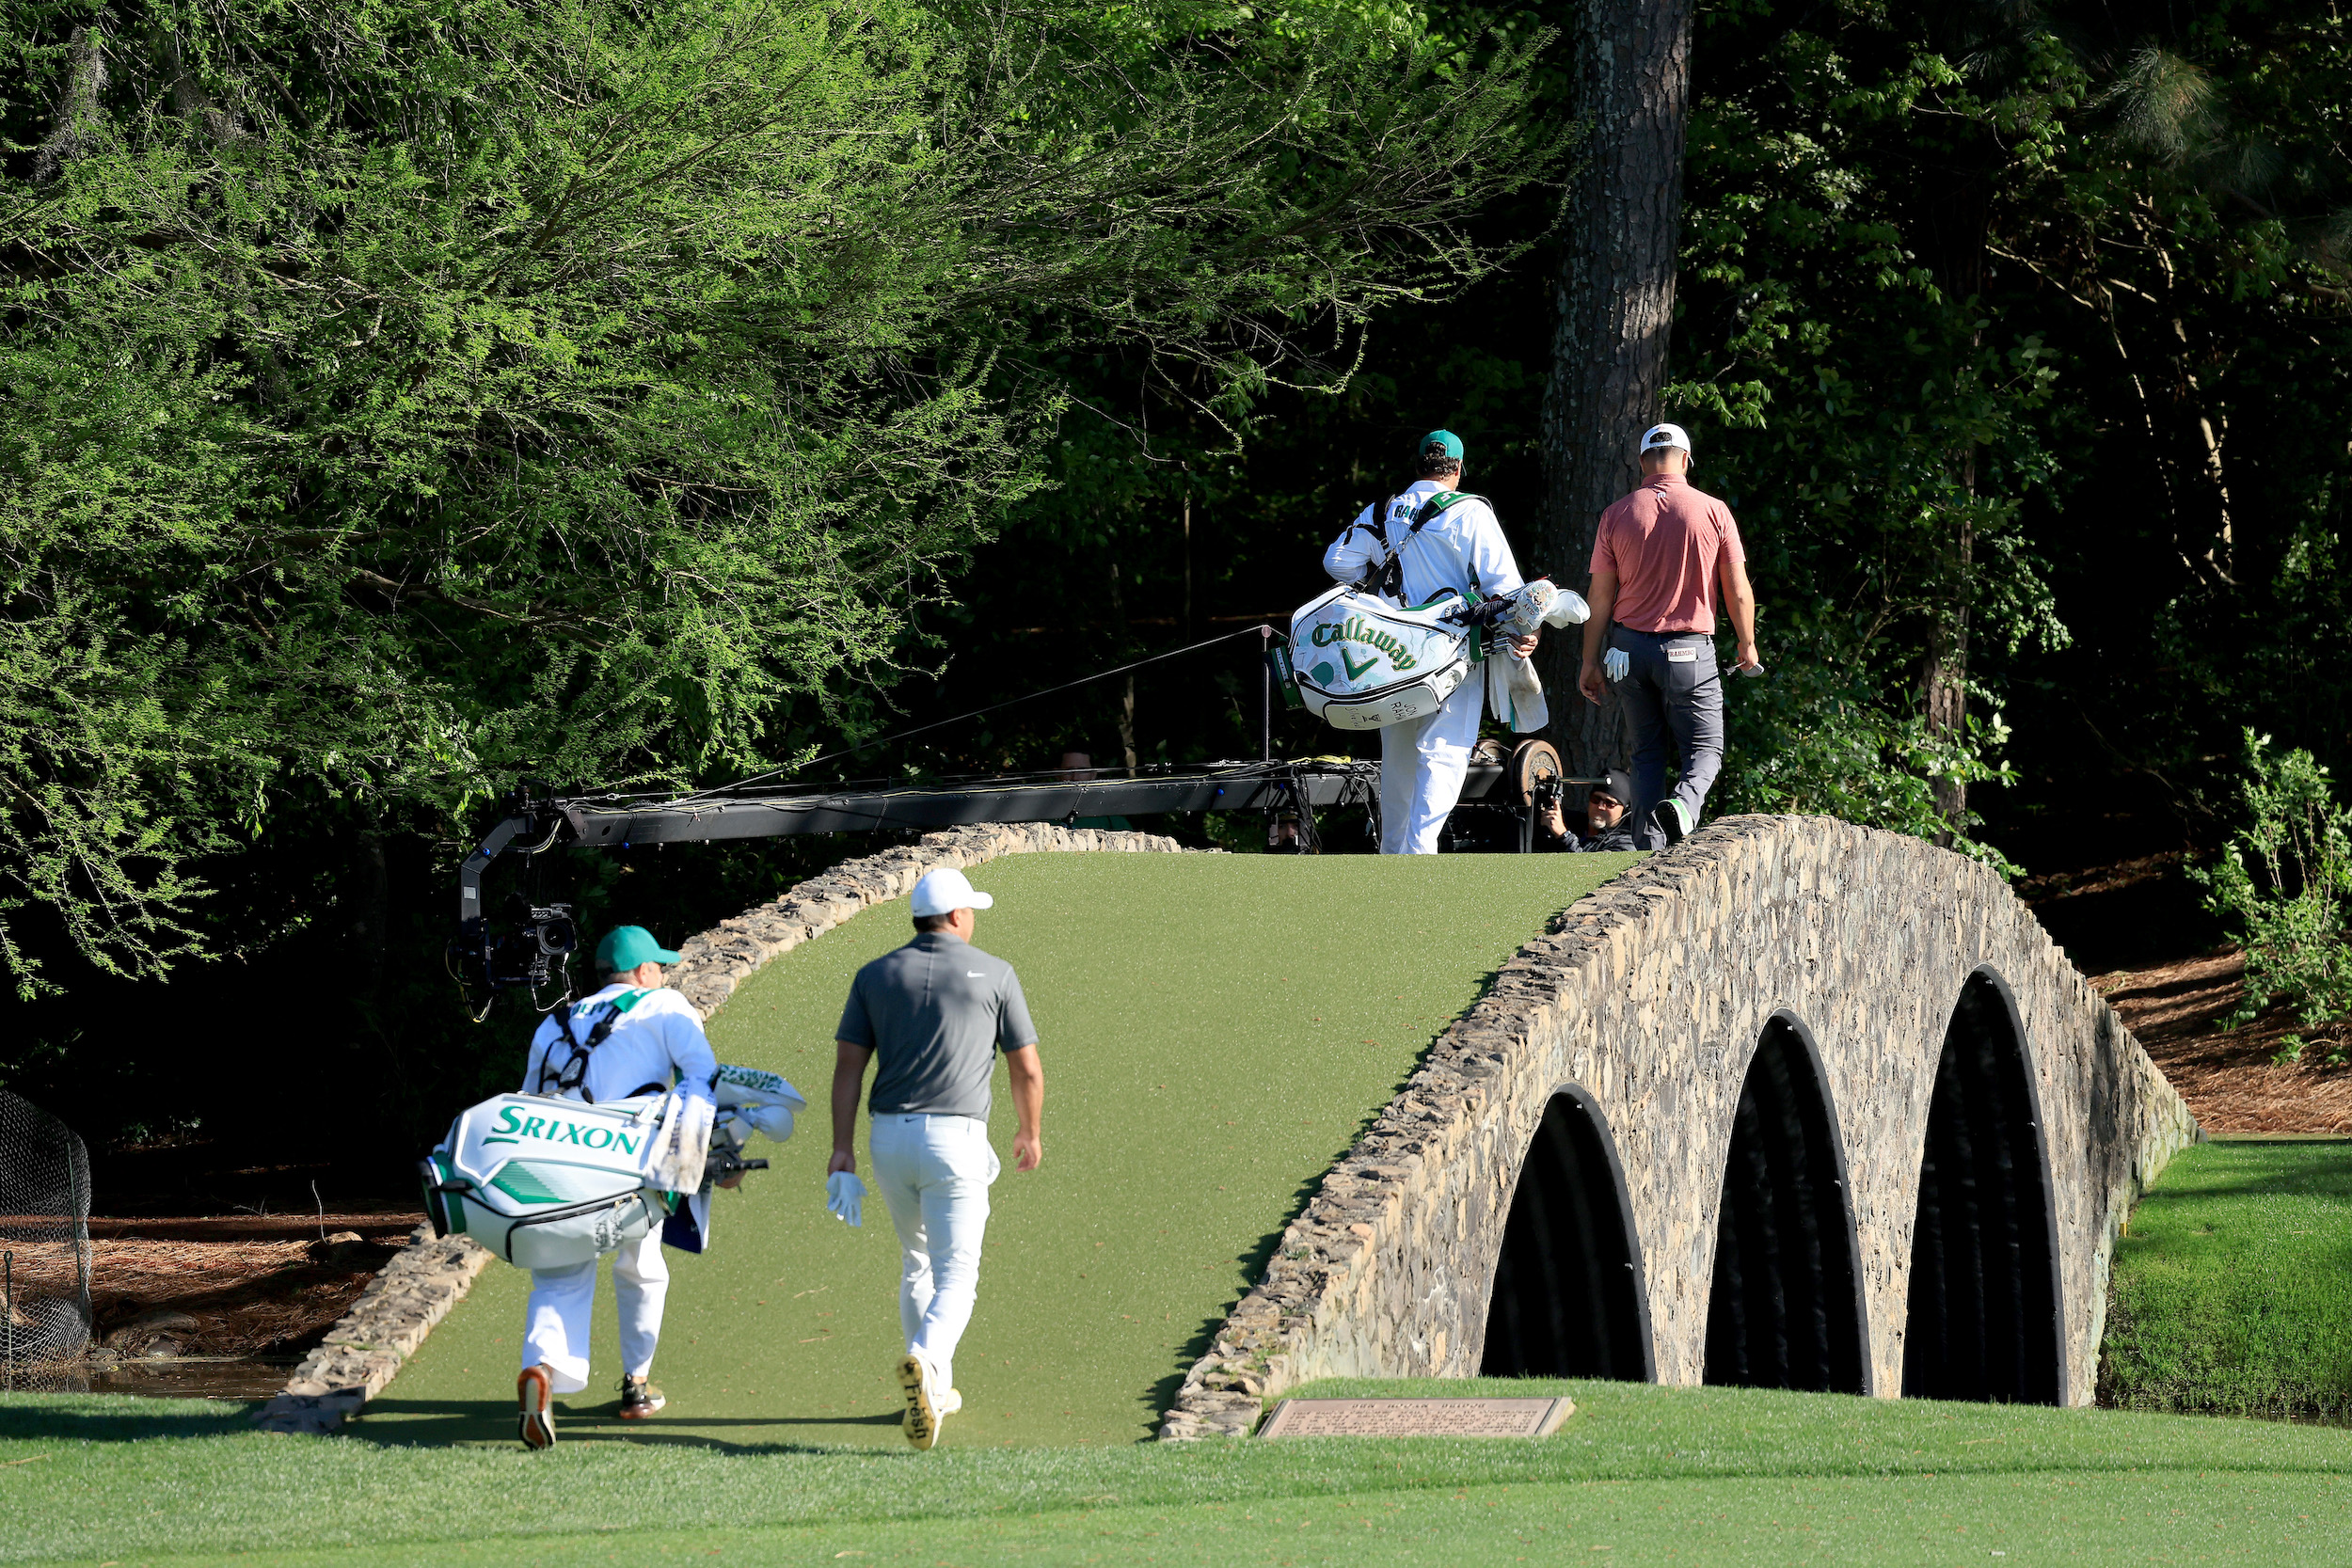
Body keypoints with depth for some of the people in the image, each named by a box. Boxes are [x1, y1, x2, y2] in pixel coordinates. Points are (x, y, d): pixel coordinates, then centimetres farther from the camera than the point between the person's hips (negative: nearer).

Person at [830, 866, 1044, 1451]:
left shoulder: (875, 975, 8)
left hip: (890, 1138, 4)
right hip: (956, 1139, -4)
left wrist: (843, 1147, 2)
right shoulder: (995, 975, 2)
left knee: (917, 1263, 22)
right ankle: (925, 1360, -33)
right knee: (956, 1275, -5)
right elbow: (1027, 1069, 5)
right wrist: (1030, 1134, 20)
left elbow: (848, 1065, 2)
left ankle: (934, 1389, 25)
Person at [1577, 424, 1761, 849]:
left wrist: (1590, 662, 9)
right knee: (1705, 749, 5)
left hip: (1631, 647, 2)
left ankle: (1649, 849, 4)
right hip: (1690, 651, -2)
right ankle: (1684, 802, -27)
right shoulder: (1713, 512, -5)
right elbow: (1738, 591, -1)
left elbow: (1600, 596, 1)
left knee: (1646, 753, 12)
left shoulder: (1617, 515, -1)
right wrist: (1747, 645, 14)